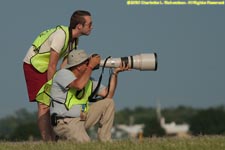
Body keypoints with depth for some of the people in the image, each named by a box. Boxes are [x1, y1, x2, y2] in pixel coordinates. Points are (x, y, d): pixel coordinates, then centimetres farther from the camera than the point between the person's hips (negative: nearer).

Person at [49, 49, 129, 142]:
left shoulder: (89, 81, 10)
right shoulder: (63, 73, -12)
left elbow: (108, 94, 7)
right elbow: (79, 85, -31)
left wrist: (115, 73, 0)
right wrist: (91, 66, -21)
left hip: (82, 118, 8)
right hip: (64, 123, -8)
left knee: (109, 103, 0)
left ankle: (104, 141, 1)